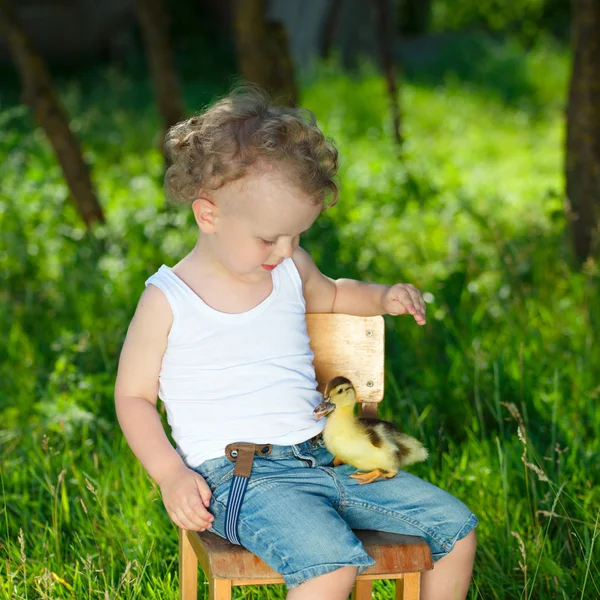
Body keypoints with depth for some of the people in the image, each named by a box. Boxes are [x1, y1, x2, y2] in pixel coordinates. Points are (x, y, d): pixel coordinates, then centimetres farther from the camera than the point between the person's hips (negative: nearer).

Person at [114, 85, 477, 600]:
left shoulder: (291, 269, 12)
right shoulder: (167, 300, -4)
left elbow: (330, 296, 35)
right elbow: (133, 396, 2)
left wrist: (382, 298, 14)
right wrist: (170, 475, -12)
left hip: (322, 457, 7)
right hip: (235, 475, -7)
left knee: (455, 525, 0)